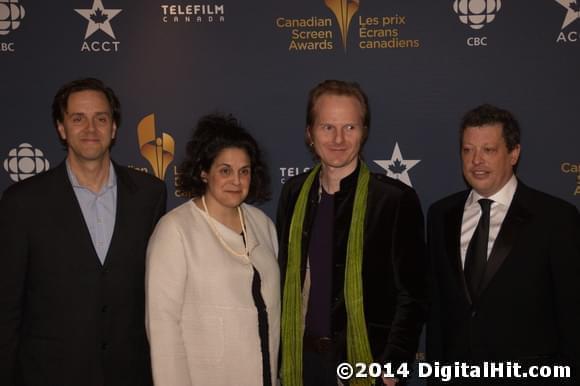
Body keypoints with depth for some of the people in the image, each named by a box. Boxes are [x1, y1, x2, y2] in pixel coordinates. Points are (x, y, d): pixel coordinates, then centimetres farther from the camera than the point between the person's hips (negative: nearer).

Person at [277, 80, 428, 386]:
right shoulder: (294, 192, 2)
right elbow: (285, 277, 8)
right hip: (300, 359, 4)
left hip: (363, 359, -3)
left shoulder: (396, 198, -11)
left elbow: (412, 295, -8)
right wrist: (280, 354, 4)